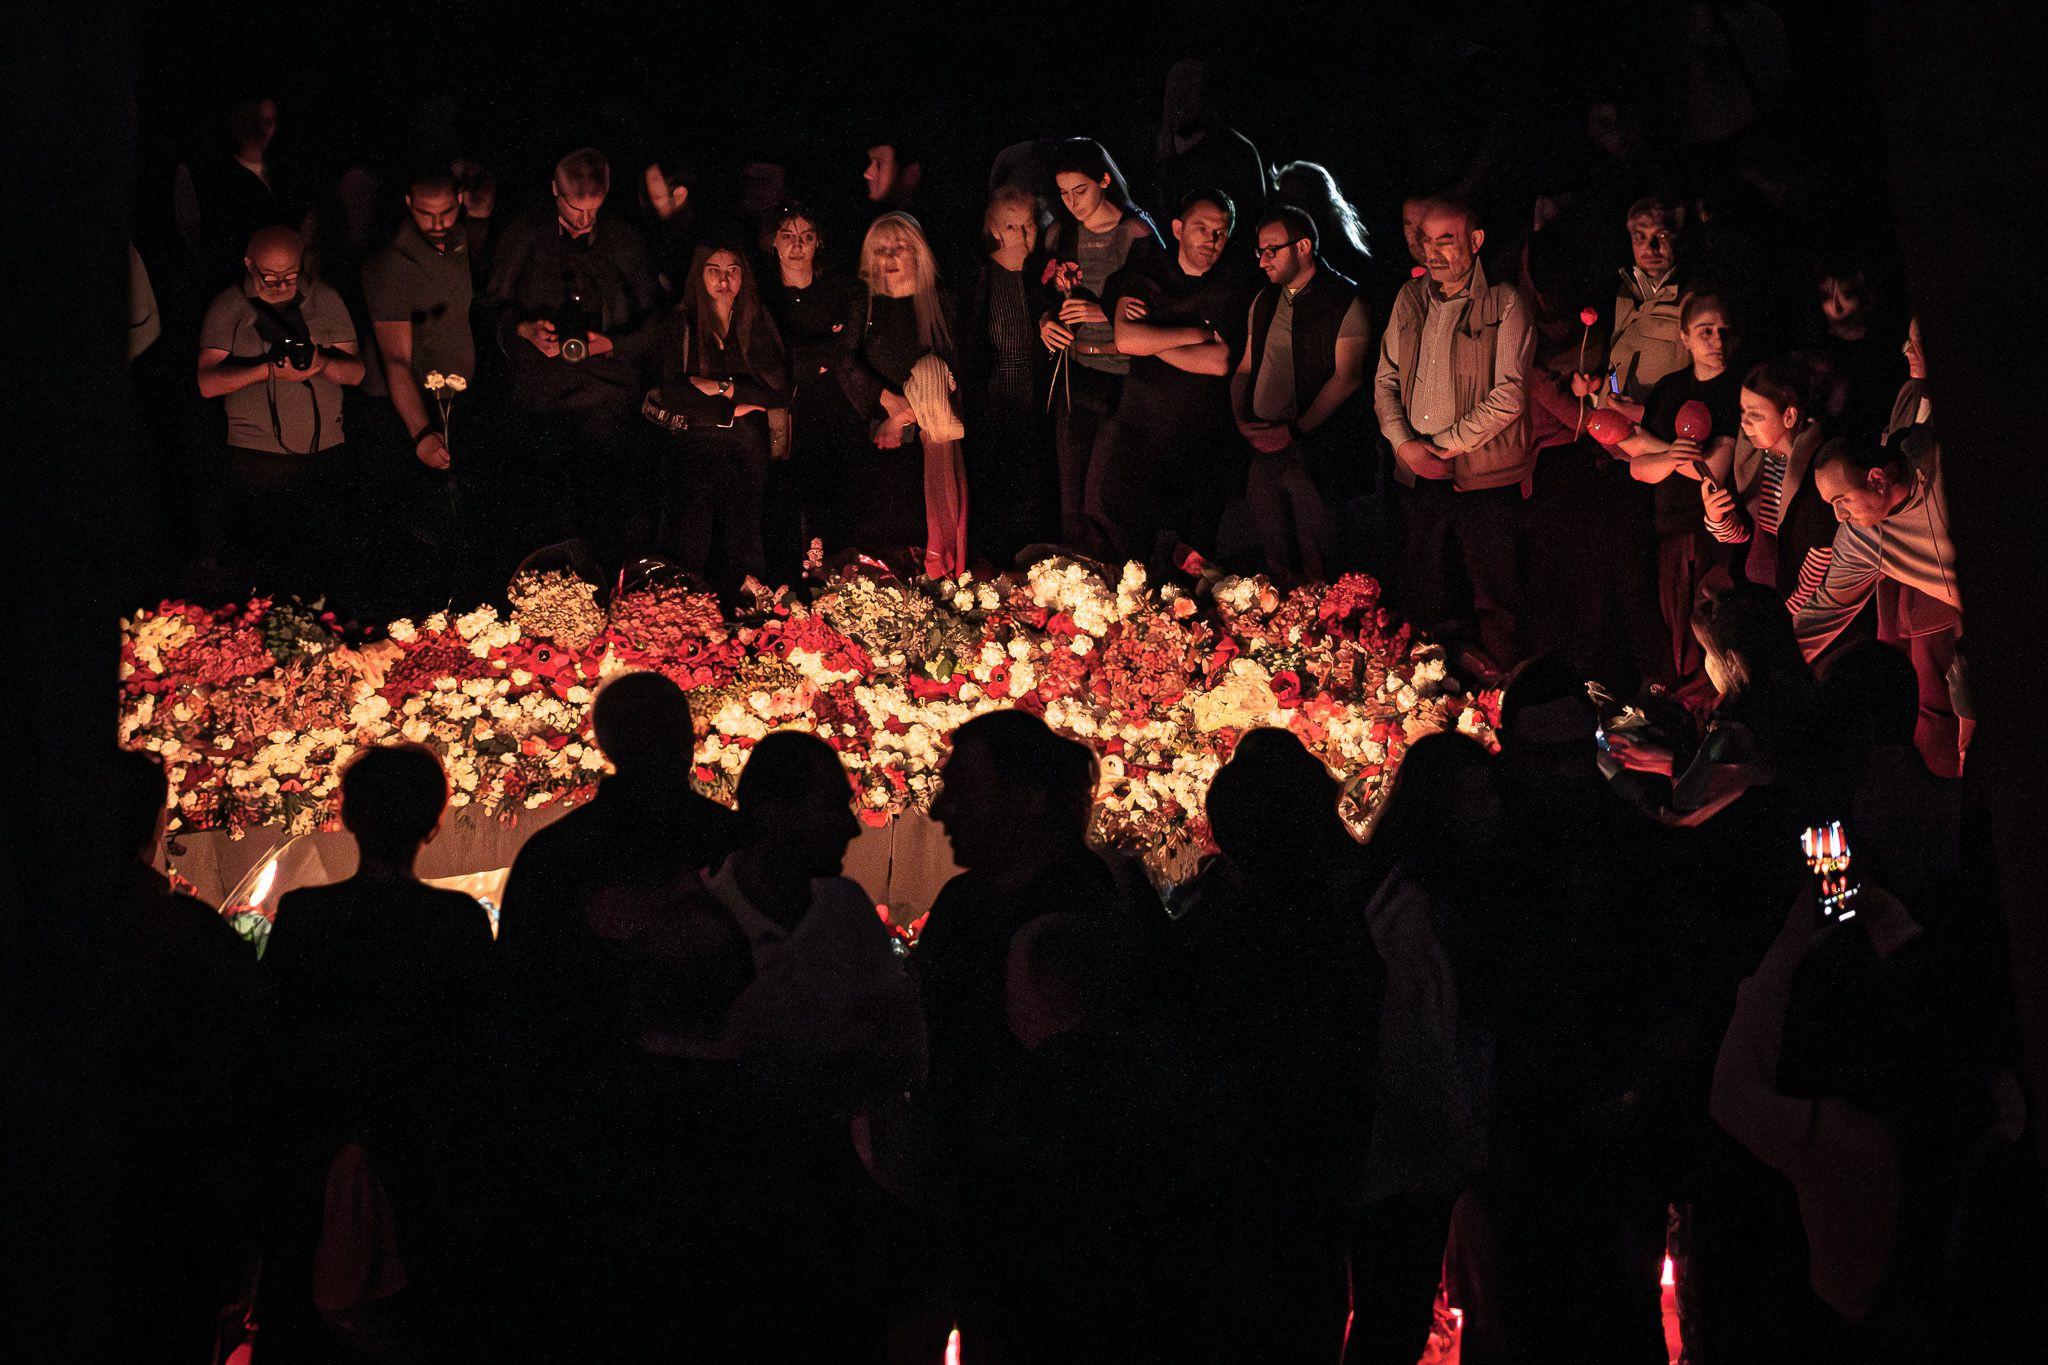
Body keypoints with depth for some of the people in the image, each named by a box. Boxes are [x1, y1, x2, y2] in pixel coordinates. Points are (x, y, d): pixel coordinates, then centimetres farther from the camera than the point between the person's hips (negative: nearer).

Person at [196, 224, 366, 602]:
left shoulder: (326, 301, 7)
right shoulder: (227, 309, 0)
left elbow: (356, 372, 5)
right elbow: (208, 383, -8)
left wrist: (323, 363, -18)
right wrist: (270, 370, -21)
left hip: (325, 454, 2)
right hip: (256, 460, -2)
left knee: (321, 567, 6)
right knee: (258, 567, -2)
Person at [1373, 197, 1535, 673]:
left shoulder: (1505, 304, -7)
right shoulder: (1409, 300, 10)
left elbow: (1510, 394, -13)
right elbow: (1386, 379, 11)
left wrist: (1445, 445, -12)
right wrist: (1404, 443, -6)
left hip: (1484, 478, -5)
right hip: (1419, 475, 5)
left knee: (1496, 604, 2)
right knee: (1421, 599, 14)